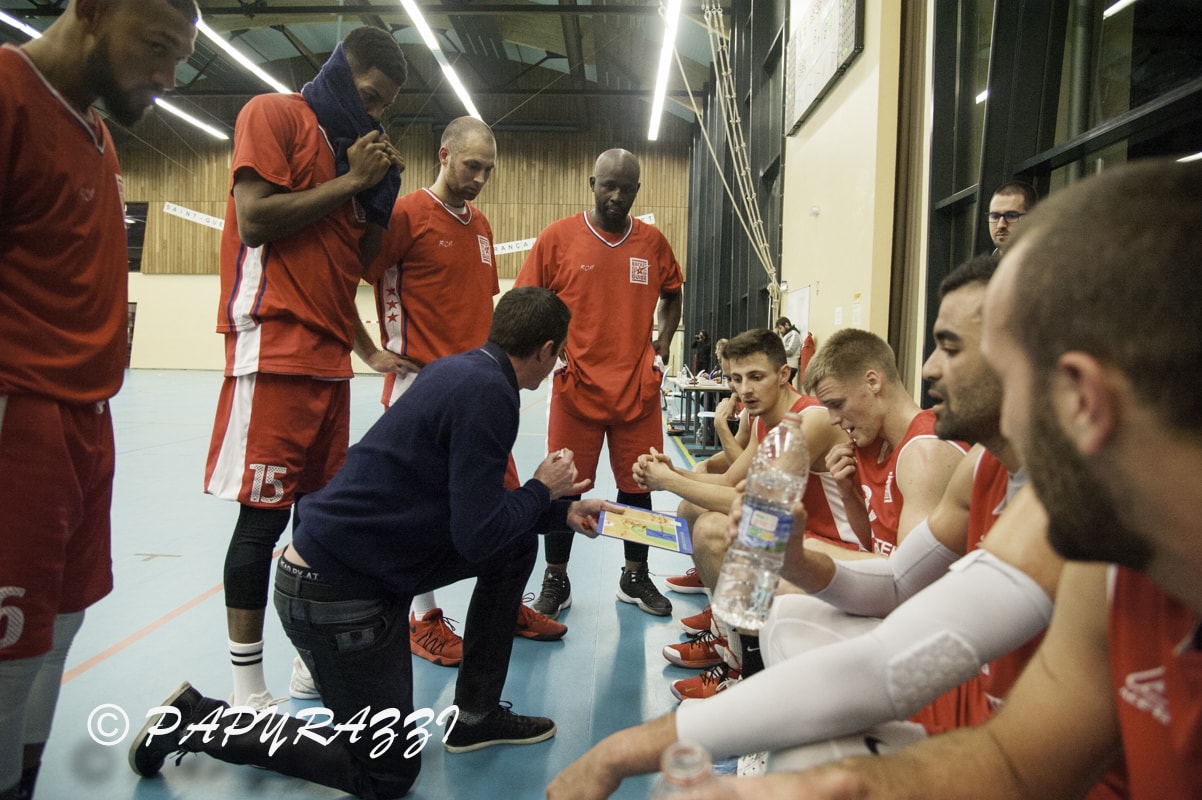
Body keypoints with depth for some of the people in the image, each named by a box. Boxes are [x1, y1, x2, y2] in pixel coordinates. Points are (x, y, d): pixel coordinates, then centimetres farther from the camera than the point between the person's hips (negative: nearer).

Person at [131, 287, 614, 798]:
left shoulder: (462, 368, 8)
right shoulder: (487, 392, -21)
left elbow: (470, 504, 17)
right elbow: (479, 537, -21)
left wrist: (562, 512, 20)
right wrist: (542, 489, -4)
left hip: (373, 559, 10)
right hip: (334, 592, -10)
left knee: (517, 546, 12)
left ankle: (476, 715, 21)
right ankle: (199, 720, 11)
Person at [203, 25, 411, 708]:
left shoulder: (351, 147, 22)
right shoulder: (274, 115, 1)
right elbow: (255, 220, -13)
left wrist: (381, 190, 9)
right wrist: (348, 180, -7)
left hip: (329, 357, 8)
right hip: (275, 347, -8)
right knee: (264, 513, -6)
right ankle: (248, 690, 3)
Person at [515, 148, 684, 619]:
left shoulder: (653, 242, 6)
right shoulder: (558, 237, -2)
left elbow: (671, 296, 22)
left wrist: (661, 348, 10)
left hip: (638, 389, 3)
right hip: (576, 387, -2)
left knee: (637, 483, 10)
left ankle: (635, 578, 29)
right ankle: (556, 583, 22)